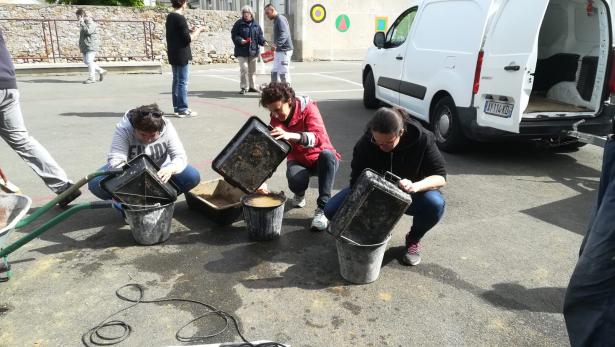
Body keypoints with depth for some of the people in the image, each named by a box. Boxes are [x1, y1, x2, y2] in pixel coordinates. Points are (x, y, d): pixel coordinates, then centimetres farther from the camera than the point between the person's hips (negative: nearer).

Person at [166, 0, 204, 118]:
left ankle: (177, 107, 19)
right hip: (181, 55, -9)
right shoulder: (180, 18, -15)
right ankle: (182, 109, -3)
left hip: (173, 55, 9)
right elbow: (187, 39, -16)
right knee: (183, 82, -5)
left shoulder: (170, 17, 12)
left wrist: (190, 31, 13)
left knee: (176, 81, 14)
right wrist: (197, 31, -3)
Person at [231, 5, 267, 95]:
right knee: (244, 69, -12)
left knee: (252, 70, 13)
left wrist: (263, 42, -8)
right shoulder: (239, 23, -3)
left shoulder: (255, 24, 7)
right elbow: (234, 35, -4)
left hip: (253, 51, 4)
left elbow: (260, 35, 11)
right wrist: (240, 40, -21)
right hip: (242, 51, -4)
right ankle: (244, 87, -3)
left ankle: (251, 87, 25)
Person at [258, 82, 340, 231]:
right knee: (295, 179, -34)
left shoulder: (308, 108, -19)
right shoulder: (275, 119, -8)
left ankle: (322, 209, -32)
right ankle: (299, 194, 5)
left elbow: (320, 137, -36)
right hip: (298, 161, 2)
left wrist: (291, 136, -54)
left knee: (327, 155, -38)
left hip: (320, 159, -2)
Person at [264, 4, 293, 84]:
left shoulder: (281, 19, -12)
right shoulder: (276, 20, 18)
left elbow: (284, 34, -26)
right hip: (279, 51, 10)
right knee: (274, 72, 11)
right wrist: (274, 46, 21)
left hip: (284, 50, -10)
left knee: (283, 73, -7)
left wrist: (277, 45, -37)